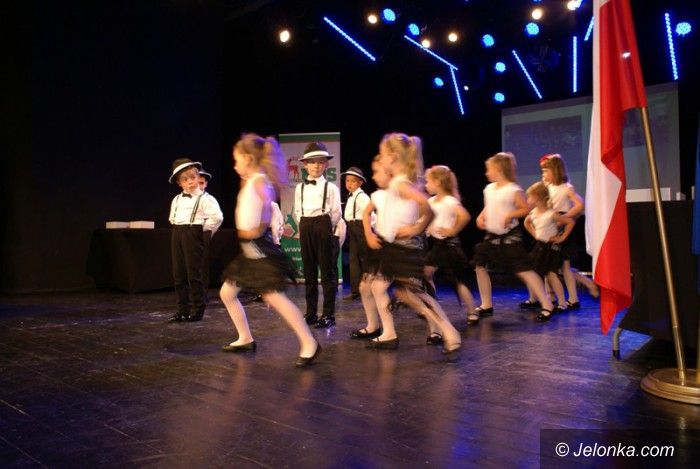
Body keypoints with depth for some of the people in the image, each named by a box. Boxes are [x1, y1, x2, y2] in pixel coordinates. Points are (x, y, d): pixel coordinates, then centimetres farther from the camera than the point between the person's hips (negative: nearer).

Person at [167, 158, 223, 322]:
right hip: (177, 235, 7)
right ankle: (183, 309, 18)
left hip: (193, 235, -7)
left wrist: (205, 232, -9)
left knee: (195, 274, -2)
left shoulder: (205, 198, -7)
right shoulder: (176, 200, 16)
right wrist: (179, 232, 16)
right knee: (178, 274, 9)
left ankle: (198, 310, 8)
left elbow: (217, 217, -18)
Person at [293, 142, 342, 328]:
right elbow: (297, 212, 16)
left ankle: (329, 315, 2)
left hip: (323, 227, -4)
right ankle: (311, 313, 18)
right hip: (305, 229, 5)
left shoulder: (330, 187, 0)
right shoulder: (299, 188, 12)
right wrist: (303, 228, 6)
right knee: (309, 272, 10)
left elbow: (336, 212, -1)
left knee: (327, 271, -3)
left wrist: (327, 229, -2)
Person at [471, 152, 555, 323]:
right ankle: (486, 306, 20)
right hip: (492, 236, 8)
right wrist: (481, 216, 3)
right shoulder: (489, 189, 9)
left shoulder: (513, 190, -12)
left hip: (510, 236, -8)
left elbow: (526, 209, -9)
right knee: (480, 266, 7)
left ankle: (547, 305, 3)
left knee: (523, 270, -9)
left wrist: (510, 215, -21)